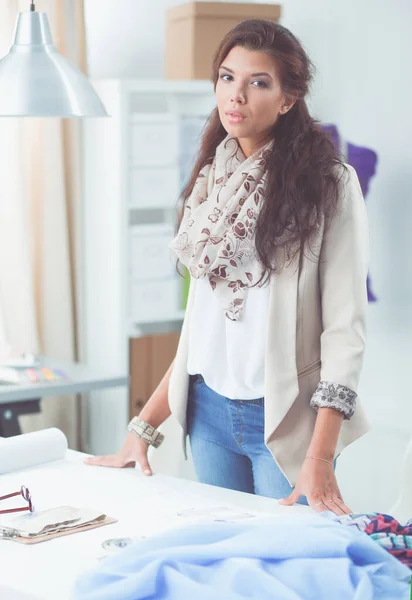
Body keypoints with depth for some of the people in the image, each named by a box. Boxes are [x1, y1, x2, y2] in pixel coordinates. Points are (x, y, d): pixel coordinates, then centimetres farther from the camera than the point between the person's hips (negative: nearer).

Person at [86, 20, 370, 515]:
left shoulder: (329, 185, -7)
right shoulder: (209, 183, 10)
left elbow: (345, 326, -12)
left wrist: (320, 459, -20)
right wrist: (144, 428, 10)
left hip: (283, 417, -5)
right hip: (209, 412, 5)